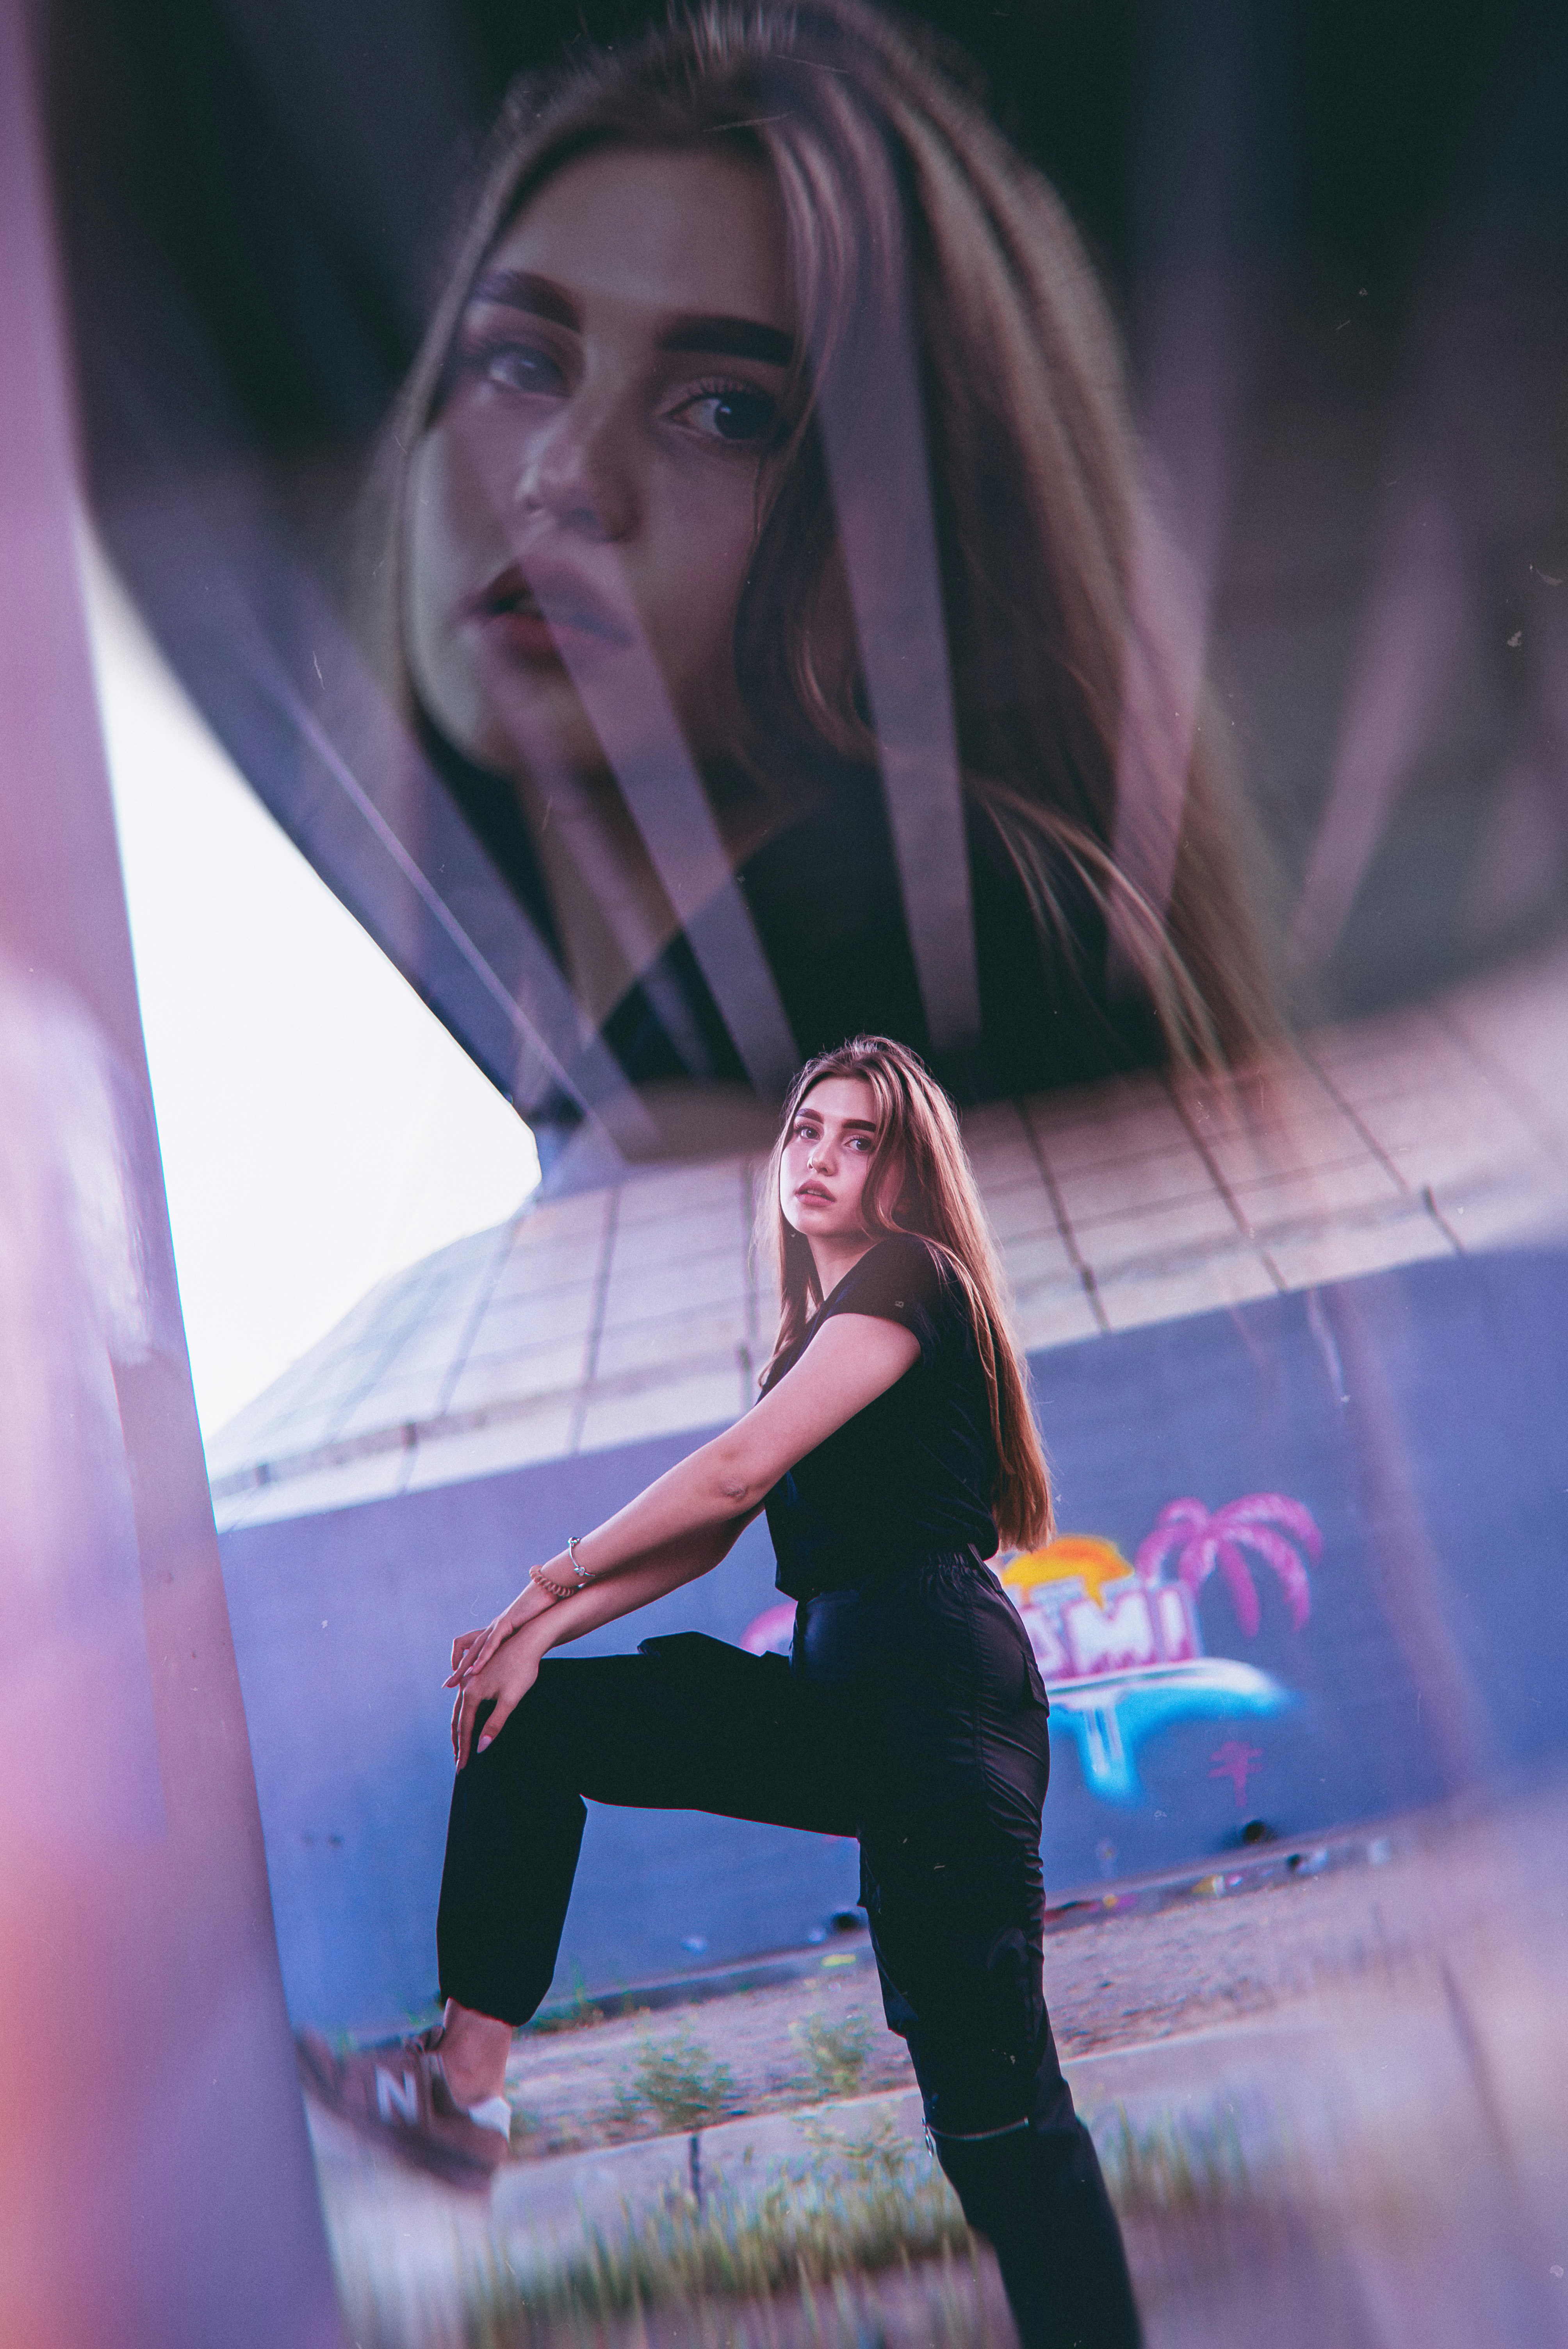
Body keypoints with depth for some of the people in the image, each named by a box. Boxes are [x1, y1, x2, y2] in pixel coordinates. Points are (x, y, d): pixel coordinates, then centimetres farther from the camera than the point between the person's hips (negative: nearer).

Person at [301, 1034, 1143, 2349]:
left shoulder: (911, 1277, -2)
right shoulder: (817, 1336, 25)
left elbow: (737, 1472, -10)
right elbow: (709, 1541, 18)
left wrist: (555, 1581, 1)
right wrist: (546, 1630, 5)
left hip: (934, 1683, -9)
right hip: (842, 1697, 9)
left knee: (990, 2092, -11)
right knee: (532, 1717, 8)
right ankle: (467, 2081, 1)